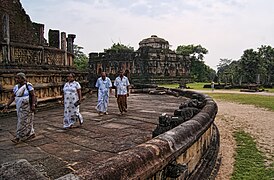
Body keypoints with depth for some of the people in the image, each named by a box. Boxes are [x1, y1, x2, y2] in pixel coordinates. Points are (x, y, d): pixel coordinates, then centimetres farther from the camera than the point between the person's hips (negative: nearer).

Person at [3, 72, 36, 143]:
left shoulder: (28, 85, -11)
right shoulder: (16, 87, 8)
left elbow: (33, 96, -13)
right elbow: (12, 97, 9)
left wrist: (33, 105, -19)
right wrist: (7, 105, 2)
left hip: (27, 107, -7)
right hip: (19, 107, 7)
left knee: (23, 121, -3)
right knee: (26, 121, 12)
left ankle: (19, 137, 2)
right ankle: (31, 134, 23)